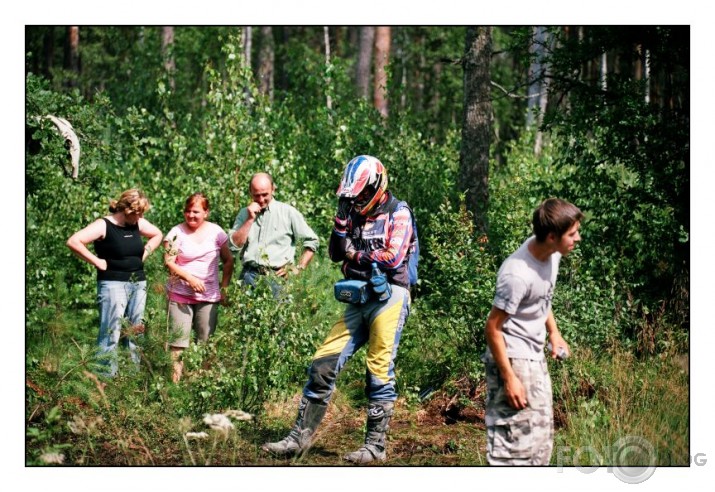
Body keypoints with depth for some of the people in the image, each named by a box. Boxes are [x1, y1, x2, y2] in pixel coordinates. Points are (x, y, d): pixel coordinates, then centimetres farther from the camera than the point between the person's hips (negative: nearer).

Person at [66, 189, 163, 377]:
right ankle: (106, 377, -7)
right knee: (111, 334, -9)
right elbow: (73, 242, -19)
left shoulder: (138, 224, 8)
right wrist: (96, 261, -16)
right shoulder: (104, 226, -10)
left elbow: (157, 235, 27)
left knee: (136, 333, 10)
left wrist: (145, 253, 12)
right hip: (113, 285, -7)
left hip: (138, 284, 7)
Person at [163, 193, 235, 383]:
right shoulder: (177, 232, -1)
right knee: (178, 340, -6)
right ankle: (175, 379, -4)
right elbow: (169, 262, -6)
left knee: (206, 341, 3)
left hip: (209, 296, 2)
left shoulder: (216, 232, 5)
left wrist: (224, 287, 2)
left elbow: (228, 261, 11)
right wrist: (190, 278, -18)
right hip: (180, 295, -2)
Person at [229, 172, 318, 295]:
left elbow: (311, 241, 8)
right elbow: (234, 244, 5)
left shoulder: (288, 212, 6)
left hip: (277, 275, -2)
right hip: (250, 274, 2)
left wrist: (299, 268, 0)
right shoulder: (244, 213, 15)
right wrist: (250, 220, -3)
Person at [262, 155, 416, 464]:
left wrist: (355, 253, -3)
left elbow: (393, 258, -16)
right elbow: (336, 254, 11)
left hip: (390, 296, -7)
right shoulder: (356, 213, 16)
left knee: (379, 373, -5)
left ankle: (376, 446, 3)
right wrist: (341, 219, 0)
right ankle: (300, 437, 5)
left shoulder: (397, 214, -3)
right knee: (323, 365, 1)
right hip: (359, 299, 7)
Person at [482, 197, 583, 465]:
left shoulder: (551, 252, -1)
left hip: (535, 358, 10)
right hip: (513, 359, -10)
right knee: (516, 437, -11)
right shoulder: (518, 275, -27)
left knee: (541, 433, 18)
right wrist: (509, 378, -22)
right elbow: (493, 328, -23)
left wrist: (554, 333, 15)